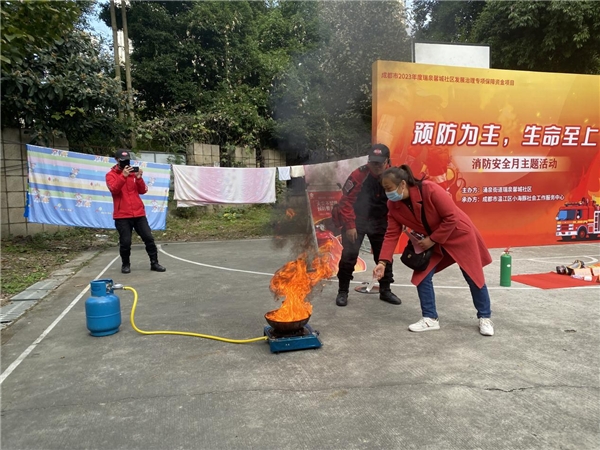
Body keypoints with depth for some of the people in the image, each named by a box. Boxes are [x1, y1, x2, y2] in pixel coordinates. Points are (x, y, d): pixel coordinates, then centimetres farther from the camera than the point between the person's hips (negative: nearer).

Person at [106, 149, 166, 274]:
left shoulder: (134, 173, 12)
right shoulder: (111, 175, 2)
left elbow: (143, 191, 5)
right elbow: (114, 189, -16)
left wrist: (139, 178, -11)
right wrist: (123, 176, -24)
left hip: (139, 213, 3)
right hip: (122, 215, -3)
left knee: (149, 238, 2)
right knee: (125, 242, -4)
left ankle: (154, 263, 11)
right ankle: (125, 264, 18)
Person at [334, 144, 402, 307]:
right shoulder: (358, 175, -22)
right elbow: (345, 201, -18)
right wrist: (349, 226, -20)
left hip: (379, 221, 4)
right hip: (356, 220, -4)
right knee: (349, 254, -9)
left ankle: (385, 290, 26)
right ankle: (343, 292, 7)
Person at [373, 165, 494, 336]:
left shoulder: (430, 190, -34)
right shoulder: (393, 205, -15)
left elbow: (451, 218, -27)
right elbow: (392, 234, -13)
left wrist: (432, 239, -23)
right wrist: (383, 262, -21)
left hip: (459, 235, -5)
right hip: (431, 241, 5)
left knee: (474, 277, 6)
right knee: (422, 276, -3)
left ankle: (485, 318, 25)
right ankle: (430, 319, 11)